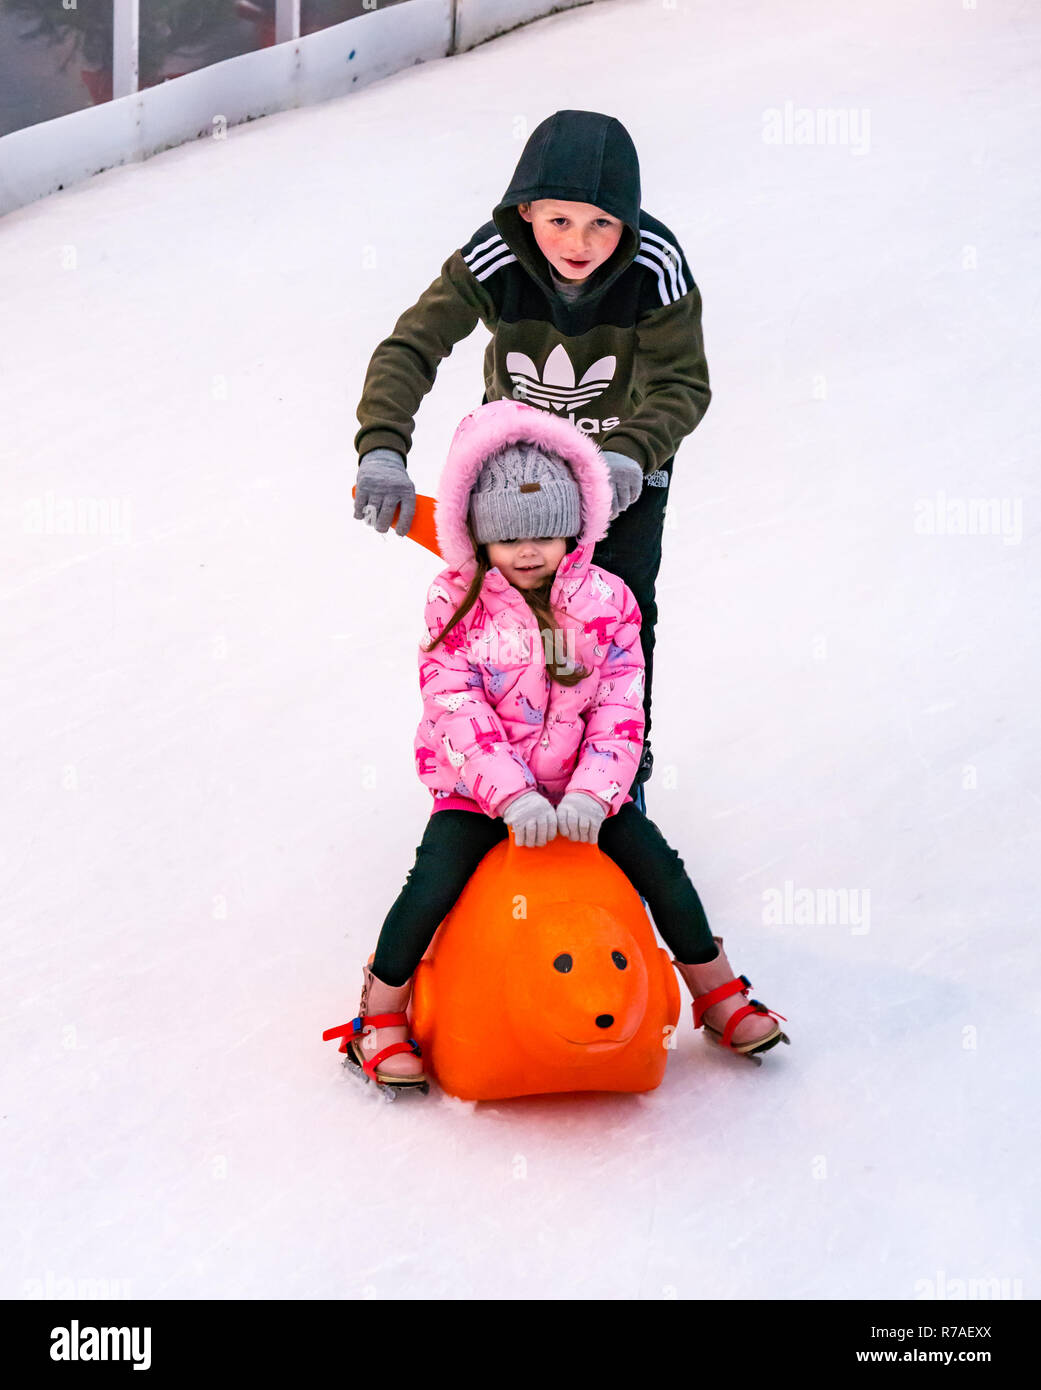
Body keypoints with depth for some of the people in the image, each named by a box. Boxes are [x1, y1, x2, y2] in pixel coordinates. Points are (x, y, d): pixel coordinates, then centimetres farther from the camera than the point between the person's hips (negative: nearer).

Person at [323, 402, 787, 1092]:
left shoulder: (606, 600, -3)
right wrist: (513, 795, -26)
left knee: (662, 870, -7)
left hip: (583, 787, 2)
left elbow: (621, 709, -6)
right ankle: (381, 1016, 2)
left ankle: (721, 997, 15)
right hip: (478, 789, -2)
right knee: (432, 886, -21)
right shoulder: (457, 606, -7)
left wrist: (591, 796, -21)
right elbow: (458, 712, -14)